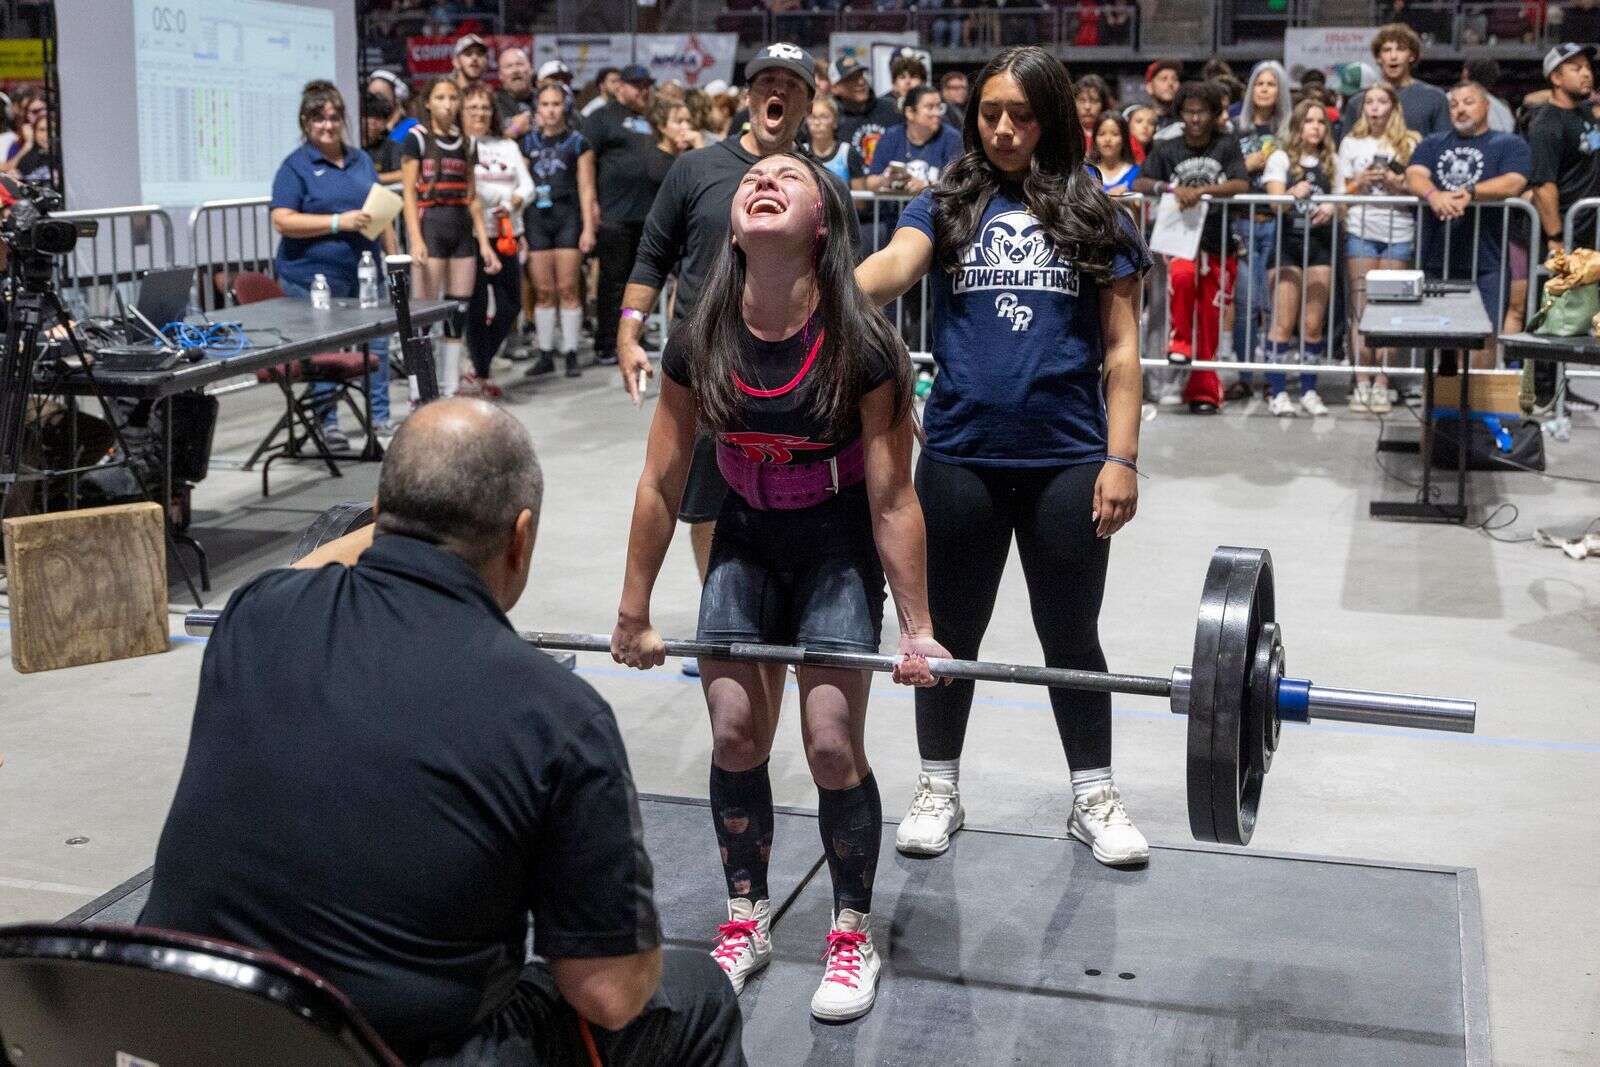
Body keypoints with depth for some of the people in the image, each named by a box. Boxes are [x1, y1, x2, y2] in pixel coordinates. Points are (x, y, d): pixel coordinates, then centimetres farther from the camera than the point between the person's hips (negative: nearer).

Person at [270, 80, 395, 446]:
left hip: (363, 271, 5)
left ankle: (379, 416, 20)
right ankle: (328, 422, 14)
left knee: (376, 343, 8)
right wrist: (339, 222, -19)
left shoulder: (361, 160, 15)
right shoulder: (296, 166, -4)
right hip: (314, 275, -5)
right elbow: (283, 221, -14)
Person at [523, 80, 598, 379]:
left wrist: (588, 228, -5)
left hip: (567, 216, -3)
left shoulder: (577, 142, 4)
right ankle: (545, 355, 9)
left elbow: (586, 189, 2)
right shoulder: (529, 143, 11)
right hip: (536, 217, 3)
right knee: (543, 290, 3)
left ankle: (571, 354, 2)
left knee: (567, 288, -4)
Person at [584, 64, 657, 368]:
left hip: (648, 214, 7)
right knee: (613, 280, -4)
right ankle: (606, 346, 1)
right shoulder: (603, 117, -1)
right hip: (615, 214, -7)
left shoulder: (650, 120, 20)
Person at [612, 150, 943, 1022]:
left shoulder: (860, 346, -25)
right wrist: (633, 614, 0)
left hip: (837, 548, -3)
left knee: (831, 740, -8)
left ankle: (854, 934, 13)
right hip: (745, 541, 3)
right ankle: (746, 920, 21)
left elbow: (891, 499, -19)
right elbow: (661, 483, -5)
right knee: (734, 731, 0)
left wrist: (916, 629, -15)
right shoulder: (699, 342, -15)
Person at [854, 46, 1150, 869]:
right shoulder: (945, 206, 6)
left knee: (1070, 633, 11)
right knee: (950, 631, 11)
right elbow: (893, 266, -15)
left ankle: (1094, 797, 27)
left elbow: (1120, 349, 3)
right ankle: (938, 790, 28)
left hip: (1068, 459, 0)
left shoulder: (1096, 215, 5)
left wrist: (1122, 458, -5)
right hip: (960, 457, 1)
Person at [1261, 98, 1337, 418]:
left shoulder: (1330, 163, 14)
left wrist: (1330, 209, -11)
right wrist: (1293, 194, -27)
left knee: (1313, 325, 4)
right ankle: (1277, 392, -4)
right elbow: (1275, 200, -5)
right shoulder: (1282, 158, 4)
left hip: (1320, 245, 4)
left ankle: (1309, 391, 10)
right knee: (1283, 323, -7)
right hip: (1288, 244, -3)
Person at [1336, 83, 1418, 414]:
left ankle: (1381, 382, 0)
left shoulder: (1409, 144, 10)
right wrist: (1361, 182, -8)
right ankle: (1362, 381, -1)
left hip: (1399, 232, -1)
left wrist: (1398, 184, -10)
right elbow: (1340, 192, 10)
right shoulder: (1351, 143, 13)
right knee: (1361, 306, -3)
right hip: (1362, 230, 1)